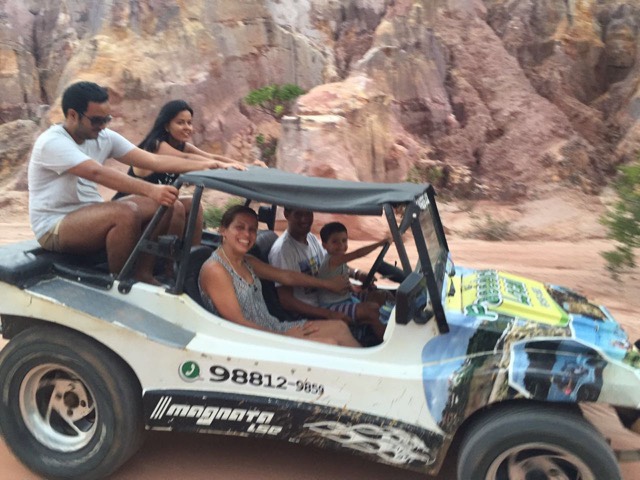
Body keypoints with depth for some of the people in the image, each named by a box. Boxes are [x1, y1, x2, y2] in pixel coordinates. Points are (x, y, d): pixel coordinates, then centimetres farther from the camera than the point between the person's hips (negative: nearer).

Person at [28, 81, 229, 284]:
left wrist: (204, 164, -16)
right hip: (54, 229, -7)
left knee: (170, 206, -7)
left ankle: (143, 274, -7)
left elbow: (154, 161, -4)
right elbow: (98, 173, -34)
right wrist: (150, 190, -45)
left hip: (91, 215, 8)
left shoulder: (104, 137, 4)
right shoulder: (52, 142, -17)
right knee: (126, 213, -34)